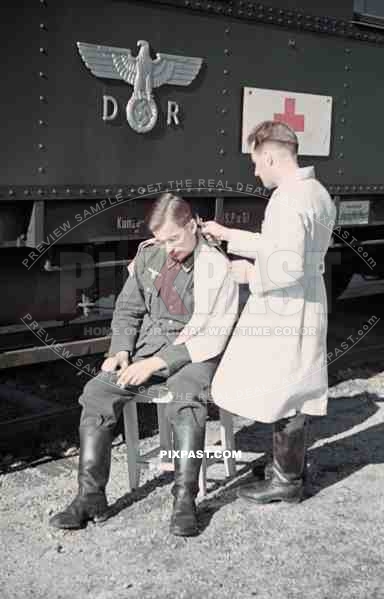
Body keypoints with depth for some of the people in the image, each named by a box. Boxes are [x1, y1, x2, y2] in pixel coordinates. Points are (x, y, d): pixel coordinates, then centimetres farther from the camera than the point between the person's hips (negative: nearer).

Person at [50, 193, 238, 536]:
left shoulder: (217, 269, -9)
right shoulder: (149, 256, 7)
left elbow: (211, 336, -14)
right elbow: (128, 309, 15)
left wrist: (157, 363, -20)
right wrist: (121, 351, -3)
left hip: (193, 354, -5)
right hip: (148, 346, 5)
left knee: (186, 400, -37)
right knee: (97, 391, -18)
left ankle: (185, 499, -29)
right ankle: (91, 495, -15)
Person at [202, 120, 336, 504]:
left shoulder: (288, 200, -21)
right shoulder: (317, 193, 11)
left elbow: (287, 266, -28)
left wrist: (250, 274, -11)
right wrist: (229, 236, 18)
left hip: (284, 316, -10)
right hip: (306, 311, 10)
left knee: (281, 396, 3)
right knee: (292, 394, 20)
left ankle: (286, 481, 16)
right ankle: (292, 463, 34)